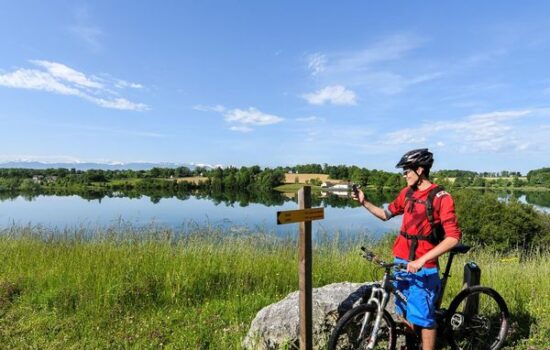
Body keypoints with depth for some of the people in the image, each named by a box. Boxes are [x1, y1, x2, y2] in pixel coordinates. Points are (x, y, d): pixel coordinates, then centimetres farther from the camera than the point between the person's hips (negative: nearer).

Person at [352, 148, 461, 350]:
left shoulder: (441, 198, -14)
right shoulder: (407, 193, 6)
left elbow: (453, 237, -21)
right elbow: (386, 214, 17)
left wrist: (422, 260, -28)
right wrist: (364, 202, 3)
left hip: (423, 266, -6)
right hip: (401, 260, 6)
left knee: (423, 317, 2)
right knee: (405, 312, 18)